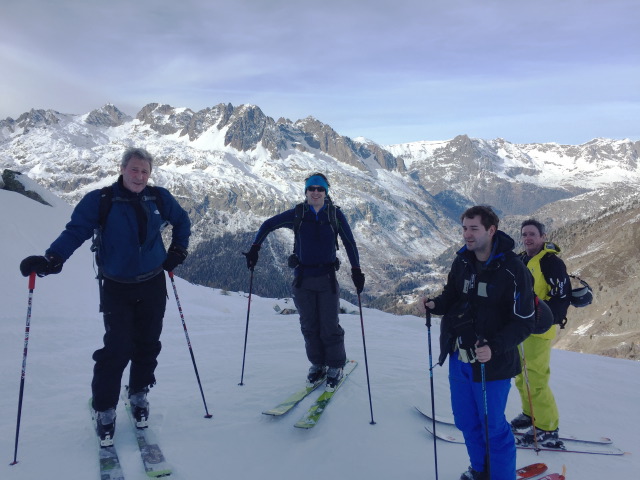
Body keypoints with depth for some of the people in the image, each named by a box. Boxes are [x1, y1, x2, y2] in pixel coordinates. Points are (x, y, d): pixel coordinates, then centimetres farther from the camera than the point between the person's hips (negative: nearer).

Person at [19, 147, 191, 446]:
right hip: (116, 289, -3)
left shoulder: (159, 198, 0)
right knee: (117, 349, -9)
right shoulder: (99, 201, -10)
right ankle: (104, 410, 10)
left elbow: (182, 221, 16)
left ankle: (139, 394, 32)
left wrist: (177, 252, 9)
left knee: (148, 345, 10)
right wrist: (50, 260, -29)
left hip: (153, 286, 3)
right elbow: (75, 232, -14)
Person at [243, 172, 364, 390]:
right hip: (302, 278, 1)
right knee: (309, 325, 9)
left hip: (327, 278, -1)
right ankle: (317, 364, 27)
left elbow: (349, 242, 2)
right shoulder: (297, 214, -1)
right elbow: (268, 225, 7)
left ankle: (335, 366, 19)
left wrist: (356, 270, -3)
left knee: (330, 326, 1)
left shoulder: (335, 214, -3)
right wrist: (254, 249, 1)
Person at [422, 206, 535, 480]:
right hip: (458, 357, 6)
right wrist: (436, 305, -10)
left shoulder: (513, 270, -17)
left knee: (493, 427, 7)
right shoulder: (462, 262, 1)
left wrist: (495, 347, -27)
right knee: (466, 421, 19)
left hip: (491, 363, -6)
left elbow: (523, 321, -15)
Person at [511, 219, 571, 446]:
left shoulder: (551, 262, -14)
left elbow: (562, 297, -19)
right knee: (521, 377, 18)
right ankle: (530, 413, 36)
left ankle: (547, 429, 7)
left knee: (535, 380, -7)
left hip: (538, 331, -9)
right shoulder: (522, 261, 12)